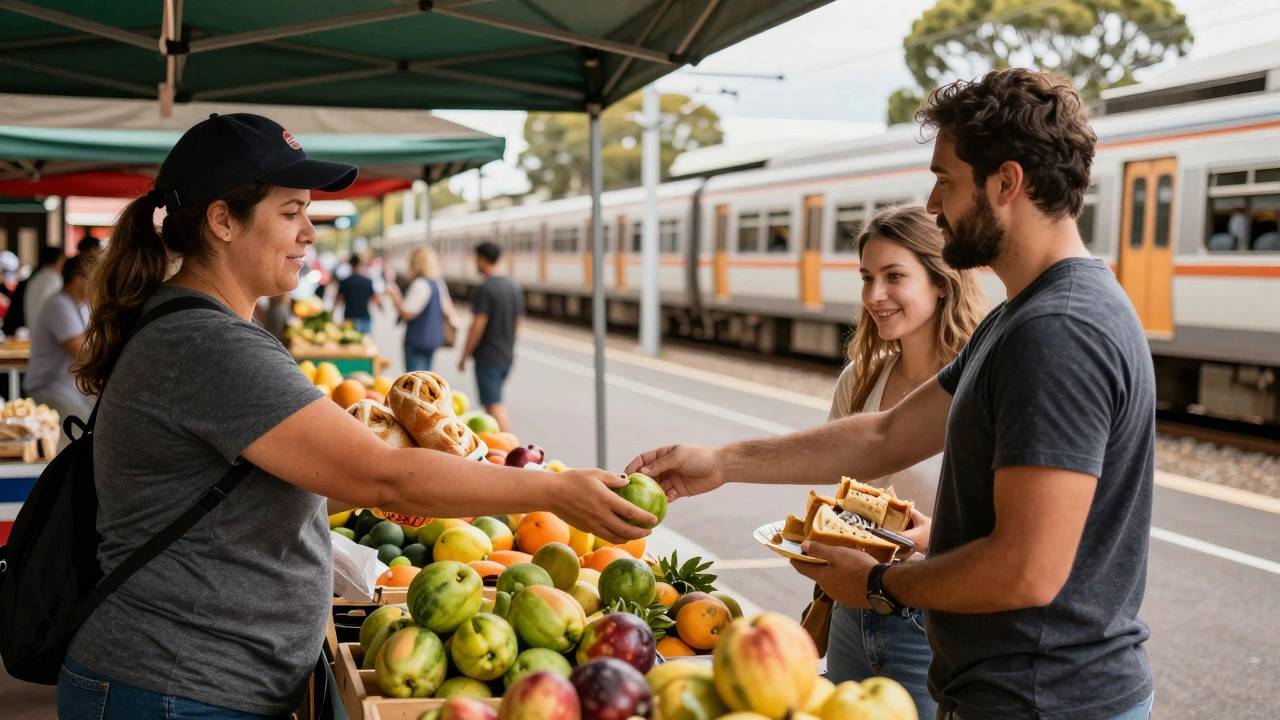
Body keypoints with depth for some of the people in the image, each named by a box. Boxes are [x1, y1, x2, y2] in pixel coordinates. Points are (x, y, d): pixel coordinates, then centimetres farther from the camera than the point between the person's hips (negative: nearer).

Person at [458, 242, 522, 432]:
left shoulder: (484, 289, -16)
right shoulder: (514, 288, 9)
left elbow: (478, 325, -18)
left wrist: (464, 356, -10)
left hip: (487, 357, -8)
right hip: (507, 356, 8)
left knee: (494, 405, -6)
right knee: (495, 401, 20)